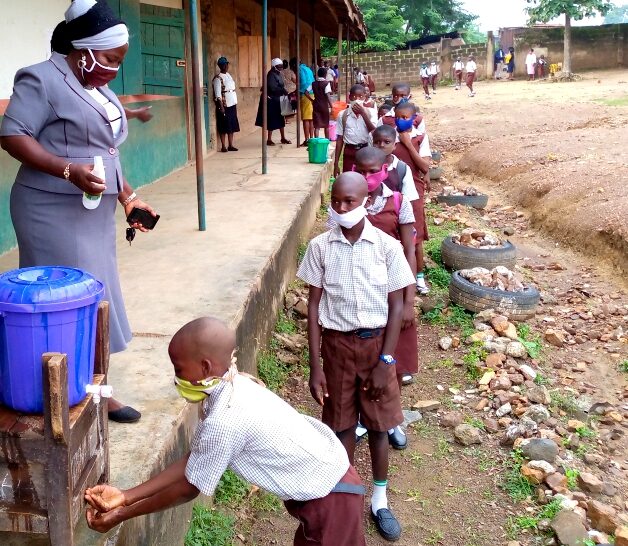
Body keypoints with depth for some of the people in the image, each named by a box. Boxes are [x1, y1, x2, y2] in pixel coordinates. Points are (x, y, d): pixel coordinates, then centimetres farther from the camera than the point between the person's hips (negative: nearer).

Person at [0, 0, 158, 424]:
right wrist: (69, 171, -26)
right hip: (54, 213, -8)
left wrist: (128, 197, 12)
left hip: (95, 214, 9)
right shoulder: (42, 80, -10)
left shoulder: (100, 92, 17)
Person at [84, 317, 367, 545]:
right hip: (327, 474, 9)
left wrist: (120, 515, -4)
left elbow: (190, 488, -14)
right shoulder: (232, 388, -2)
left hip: (329, 497, -9)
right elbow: (192, 460, 3)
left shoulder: (224, 421, -29)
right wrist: (126, 496, 0)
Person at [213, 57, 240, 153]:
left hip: (232, 104, 7)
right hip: (224, 105, -7)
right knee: (223, 126, -2)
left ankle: (231, 145, 14)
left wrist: (235, 104, 14)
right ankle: (223, 146, 3)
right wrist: (221, 106, -21)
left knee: (232, 126, 8)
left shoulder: (229, 75, 13)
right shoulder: (218, 78, -10)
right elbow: (218, 94, -15)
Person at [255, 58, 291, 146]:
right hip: (271, 100, -9)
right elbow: (273, 88, -25)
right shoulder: (271, 75, -17)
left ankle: (283, 138, 21)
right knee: (272, 120, -3)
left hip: (277, 100, 9)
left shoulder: (278, 74, 11)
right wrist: (284, 91, -20)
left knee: (281, 119, 12)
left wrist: (285, 92, -2)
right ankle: (269, 140, 6)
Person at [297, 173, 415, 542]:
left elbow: (397, 307, -6)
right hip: (337, 344, 1)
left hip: (376, 342, 0)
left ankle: (380, 501, 30)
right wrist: (315, 365, -7)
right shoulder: (320, 247, -7)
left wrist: (385, 362, -10)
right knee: (342, 424, 12)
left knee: (379, 424, 11)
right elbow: (314, 306, -4)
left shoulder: (387, 246, -10)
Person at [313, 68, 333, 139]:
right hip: (324, 106, -2)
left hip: (316, 106, 2)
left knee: (316, 126, 1)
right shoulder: (326, 83, -8)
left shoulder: (314, 83, 3)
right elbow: (328, 96, -17)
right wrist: (331, 106, -17)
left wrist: (312, 99, 10)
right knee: (326, 125, 13)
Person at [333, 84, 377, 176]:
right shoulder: (343, 114, 2)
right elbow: (340, 139, 4)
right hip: (349, 152, 1)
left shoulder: (371, 112, 0)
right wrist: (336, 163, 2)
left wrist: (362, 113, -18)